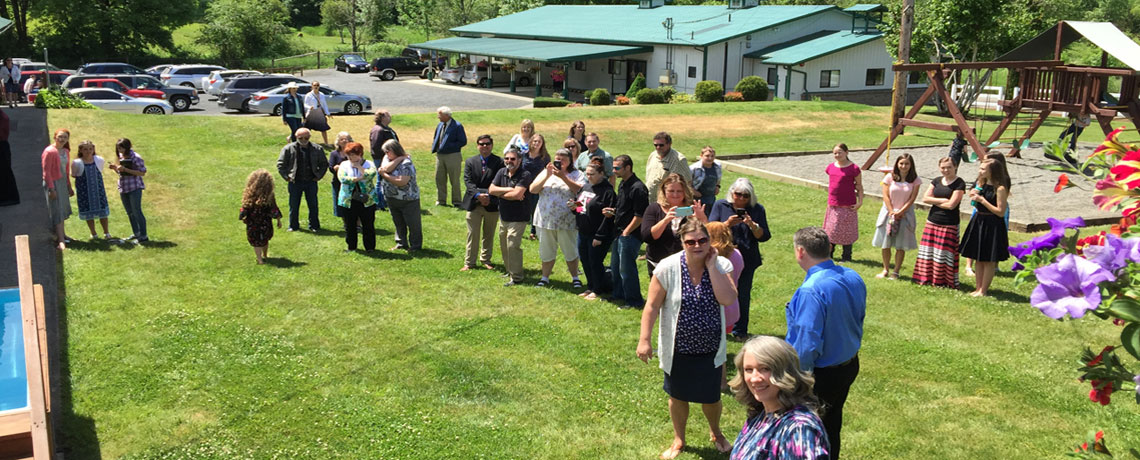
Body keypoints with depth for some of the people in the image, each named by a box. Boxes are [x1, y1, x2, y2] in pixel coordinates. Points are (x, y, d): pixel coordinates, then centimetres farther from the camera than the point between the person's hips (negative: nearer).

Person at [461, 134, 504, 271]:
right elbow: (468, 181, -4)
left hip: (492, 204, 0)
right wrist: (478, 195, -19)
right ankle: (469, 262, 11)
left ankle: (485, 260, 26)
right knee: (472, 234, 3)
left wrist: (489, 197, -19)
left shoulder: (499, 162, -2)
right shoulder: (470, 162, 5)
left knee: (489, 234, 12)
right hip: (474, 203, 1)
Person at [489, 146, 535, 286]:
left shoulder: (525, 175, -14)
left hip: (518, 218, -7)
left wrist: (500, 193, -9)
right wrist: (508, 189, -14)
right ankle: (509, 271, 31)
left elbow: (517, 194, -24)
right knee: (504, 246, 15)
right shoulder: (502, 172, 6)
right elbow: (491, 189, -2)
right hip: (503, 217, 7)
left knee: (512, 245, -12)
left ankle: (516, 277, -2)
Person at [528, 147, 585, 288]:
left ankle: (575, 278, 20)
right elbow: (533, 189, -2)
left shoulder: (576, 175, 2)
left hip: (567, 222, -2)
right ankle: (545, 277, 25)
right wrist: (547, 175, -12)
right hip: (545, 219, 3)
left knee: (571, 251, 4)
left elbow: (580, 190, -17)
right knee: (546, 251, 11)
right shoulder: (546, 173, 10)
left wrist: (563, 176, -19)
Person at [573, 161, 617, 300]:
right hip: (582, 233, 8)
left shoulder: (607, 192, -16)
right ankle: (590, 287, 31)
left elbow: (607, 217, -19)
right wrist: (574, 206, -2)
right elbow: (579, 205, 23)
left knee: (595, 263, 1)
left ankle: (597, 290, 17)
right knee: (585, 262, 16)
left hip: (597, 236, -8)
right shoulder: (585, 187, 9)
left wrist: (599, 236, -21)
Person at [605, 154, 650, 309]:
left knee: (626, 269, -3)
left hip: (630, 235, -10)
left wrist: (626, 232, -16)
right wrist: (613, 212, 6)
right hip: (620, 233, 10)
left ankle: (634, 301, 9)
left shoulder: (637, 188, -19)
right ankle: (619, 295, 33)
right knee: (615, 267, 18)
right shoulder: (623, 185, 11)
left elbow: (640, 215, -20)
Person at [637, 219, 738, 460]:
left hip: (710, 349, 1)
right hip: (678, 348, -1)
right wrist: (644, 340, -13)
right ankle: (678, 440, 43)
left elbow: (728, 299, -27)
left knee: (711, 397, 15)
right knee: (678, 396, 18)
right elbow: (652, 306, -11)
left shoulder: (722, 265, -11)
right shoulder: (668, 268, -16)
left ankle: (716, 433, 48)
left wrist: (711, 265, -24)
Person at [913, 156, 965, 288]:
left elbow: (951, 205, -14)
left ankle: (944, 281, 7)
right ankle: (928, 278, 17)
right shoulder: (936, 181, 10)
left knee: (944, 253, -2)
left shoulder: (959, 183, -6)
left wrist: (934, 201, -2)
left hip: (949, 224, -5)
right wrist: (942, 200, -8)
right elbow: (925, 198, 2)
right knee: (928, 251, 7)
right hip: (932, 221, 5)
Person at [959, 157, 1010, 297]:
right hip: (978, 222, 8)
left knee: (989, 261, 3)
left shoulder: (1000, 188, -15)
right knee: (978, 259, 13)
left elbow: (1000, 212, -17)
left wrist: (982, 200, -20)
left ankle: (983, 290, 11)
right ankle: (978, 288, 21)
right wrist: (974, 196, -4)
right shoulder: (981, 184, 7)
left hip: (993, 226, -8)